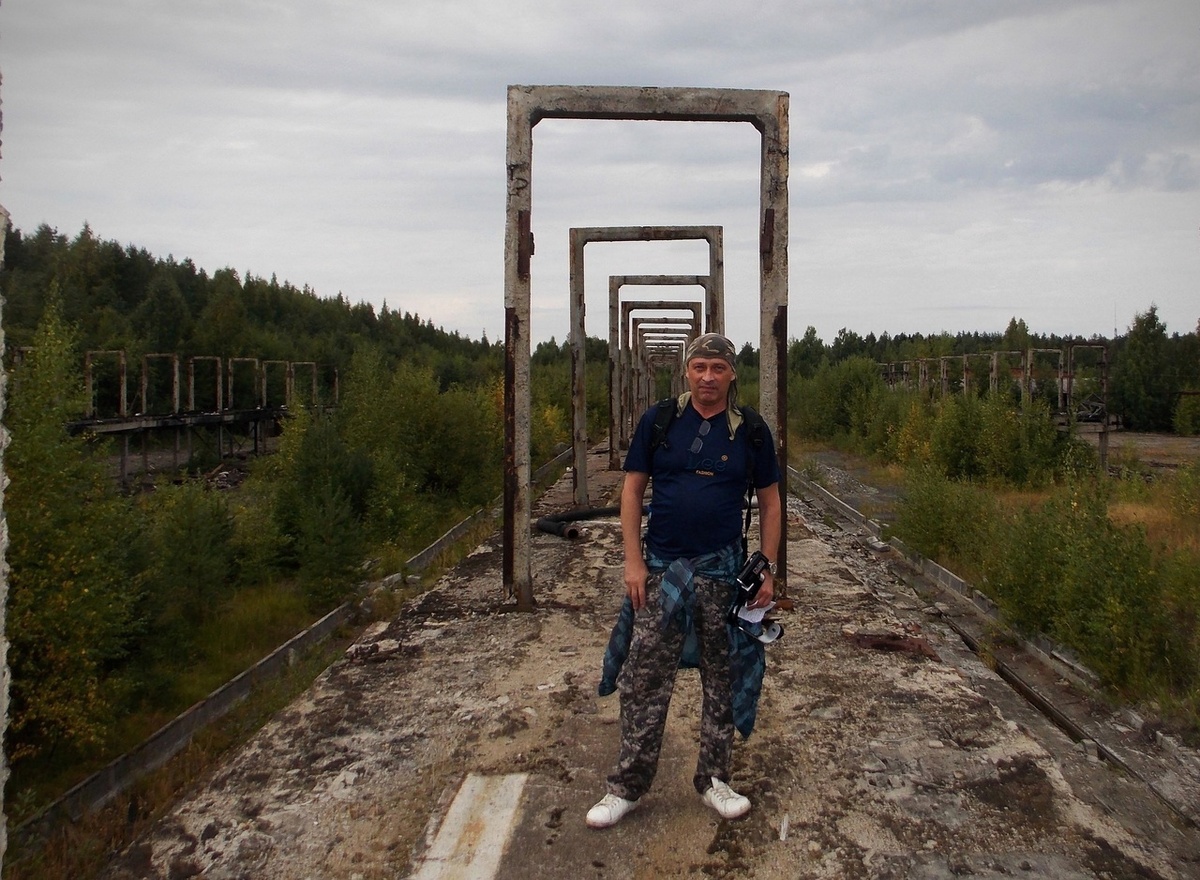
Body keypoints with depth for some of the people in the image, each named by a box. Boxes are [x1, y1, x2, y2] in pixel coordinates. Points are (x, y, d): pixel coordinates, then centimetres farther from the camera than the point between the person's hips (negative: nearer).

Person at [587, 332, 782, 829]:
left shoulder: (750, 430, 1)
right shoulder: (658, 422, 0)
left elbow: (769, 503, 7)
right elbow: (632, 491, 2)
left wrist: (767, 571, 1)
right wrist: (633, 561, -5)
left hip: (724, 570, 1)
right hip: (662, 568, -1)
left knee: (722, 678, 11)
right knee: (644, 679, 3)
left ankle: (714, 779, 27)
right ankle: (628, 785, 16)